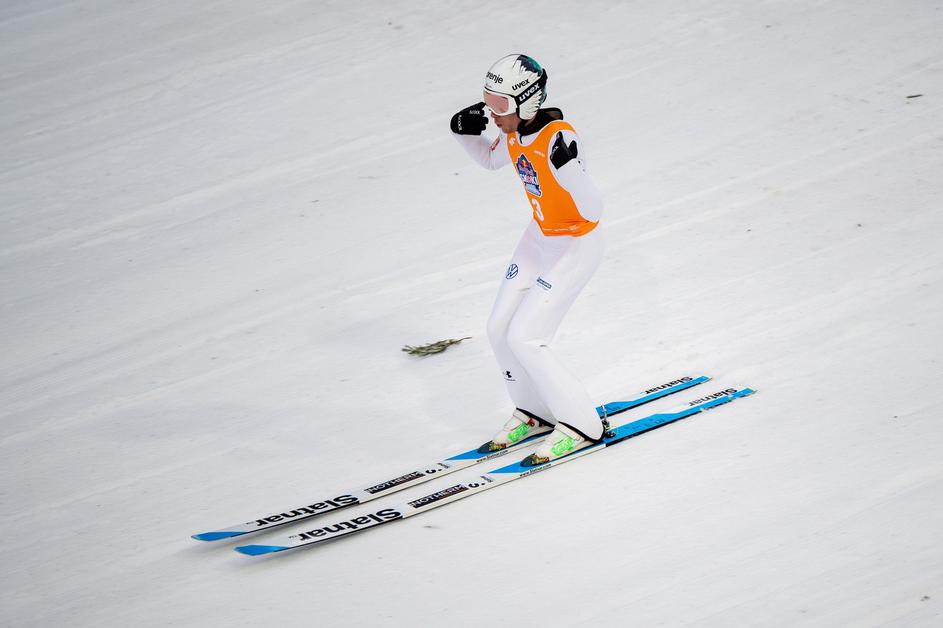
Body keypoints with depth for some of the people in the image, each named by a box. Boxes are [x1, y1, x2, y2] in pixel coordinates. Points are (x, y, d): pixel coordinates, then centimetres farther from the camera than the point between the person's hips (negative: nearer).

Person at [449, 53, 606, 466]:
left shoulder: (558, 140, -30)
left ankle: (581, 425, 4)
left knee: (523, 339, -11)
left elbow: (592, 210, -33)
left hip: (576, 246, -8)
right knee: (499, 330, 10)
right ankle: (535, 412, 31)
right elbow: (491, 159, 17)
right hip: (540, 238, 8)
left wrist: (567, 168, -49)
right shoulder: (514, 131, -7)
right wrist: (465, 133, -2)